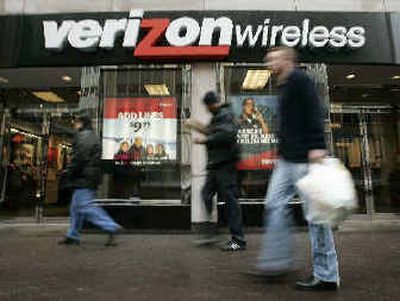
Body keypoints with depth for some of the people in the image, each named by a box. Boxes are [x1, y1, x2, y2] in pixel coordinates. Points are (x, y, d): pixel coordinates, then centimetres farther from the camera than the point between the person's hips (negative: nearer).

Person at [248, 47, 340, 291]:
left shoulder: (299, 79, -4)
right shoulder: (285, 86, 23)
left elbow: (314, 112, -16)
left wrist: (317, 146, -24)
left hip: (304, 158, -10)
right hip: (287, 159, 10)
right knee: (275, 205, 7)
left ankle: (327, 276, 10)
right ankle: (278, 261, 17)